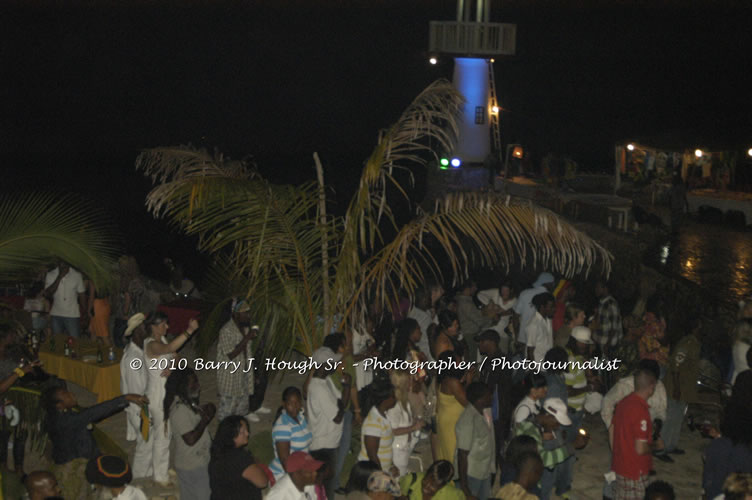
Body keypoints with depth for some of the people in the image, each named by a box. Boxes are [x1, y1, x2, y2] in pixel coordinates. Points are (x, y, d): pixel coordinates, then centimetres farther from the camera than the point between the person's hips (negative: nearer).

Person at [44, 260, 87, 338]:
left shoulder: (77, 275, -5)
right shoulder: (50, 275, -3)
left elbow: (82, 295, 3)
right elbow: (47, 294, -15)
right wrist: (59, 277, -21)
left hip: (73, 315, -2)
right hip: (56, 315, 2)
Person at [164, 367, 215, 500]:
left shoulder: (189, 401, 1)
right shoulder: (179, 411, -28)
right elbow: (190, 439, -30)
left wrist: (205, 409, -4)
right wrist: (206, 419, -22)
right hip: (192, 467, -9)